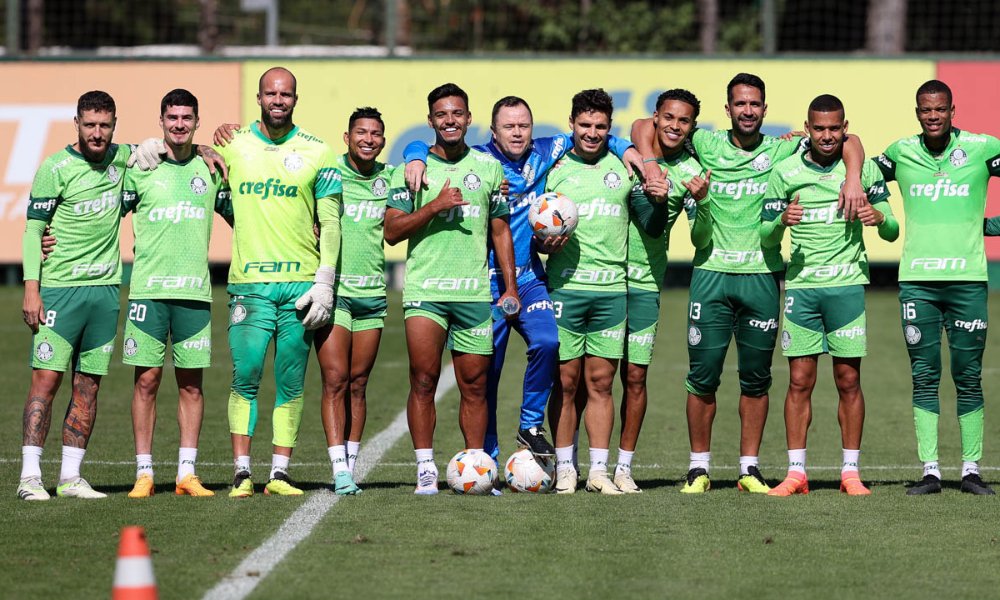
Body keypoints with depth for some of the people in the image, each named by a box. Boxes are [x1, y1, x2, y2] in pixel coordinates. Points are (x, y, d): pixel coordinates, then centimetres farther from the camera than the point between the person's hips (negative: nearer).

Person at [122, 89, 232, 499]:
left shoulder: (210, 167, 9)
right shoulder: (140, 166, 2)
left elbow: (237, 216, 22)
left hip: (195, 291, 2)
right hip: (148, 290, -2)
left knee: (191, 383, 3)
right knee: (147, 379, -2)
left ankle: (187, 473, 8)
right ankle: (144, 473, 3)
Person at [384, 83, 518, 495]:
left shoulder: (488, 167, 11)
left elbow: (500, 230, 16)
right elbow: (392, 231, -2)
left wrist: (510, 286, 9)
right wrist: (436, 205, -13)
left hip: (475, 292, 2)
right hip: (425, 290, -2)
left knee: (474, 385, 3)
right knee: (423, 382, -7)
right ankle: (425, 470, -2)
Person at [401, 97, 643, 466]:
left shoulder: (544, 155, 7)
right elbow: (418, 147, 2)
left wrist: (624, 147, 8)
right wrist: (416, 159, -19)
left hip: (529, 279, 2)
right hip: (485, 283, -2)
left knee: (548, 341, -23)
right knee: (487, 370, 1)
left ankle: (531, 425, -3)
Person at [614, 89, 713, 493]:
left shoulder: (690, 172, 1)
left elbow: (700, 240, -3)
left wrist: (700, 202, -21)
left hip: (644, 283, 1)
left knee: (635, 376, 0)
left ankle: (624, 467, 8)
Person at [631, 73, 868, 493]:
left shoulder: (782, 151, 7)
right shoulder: (707, 146, 5)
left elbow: (847, 141, 6)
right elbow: (643, 127, 8)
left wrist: (853, 180, -12)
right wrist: (649, 166, -10)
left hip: (762, 275, 1)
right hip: (712, 271, -1)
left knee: (756, 379, 5)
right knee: (703, 375, -1)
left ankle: (750, 469, 13)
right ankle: (699, 467, 9)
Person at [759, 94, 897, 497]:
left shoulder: (863, 169, 3)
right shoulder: (785, 172, 4)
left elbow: (892, 233, 6)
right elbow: (767, 240, 6)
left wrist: (880, 217, -16)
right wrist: (781, 222, -16)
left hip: (847, 284, 0)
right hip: (801, 285, 0)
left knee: (849, 380, 1)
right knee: (799, 381, 0)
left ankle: (850, 472, 7)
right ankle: (796, 473, 4)